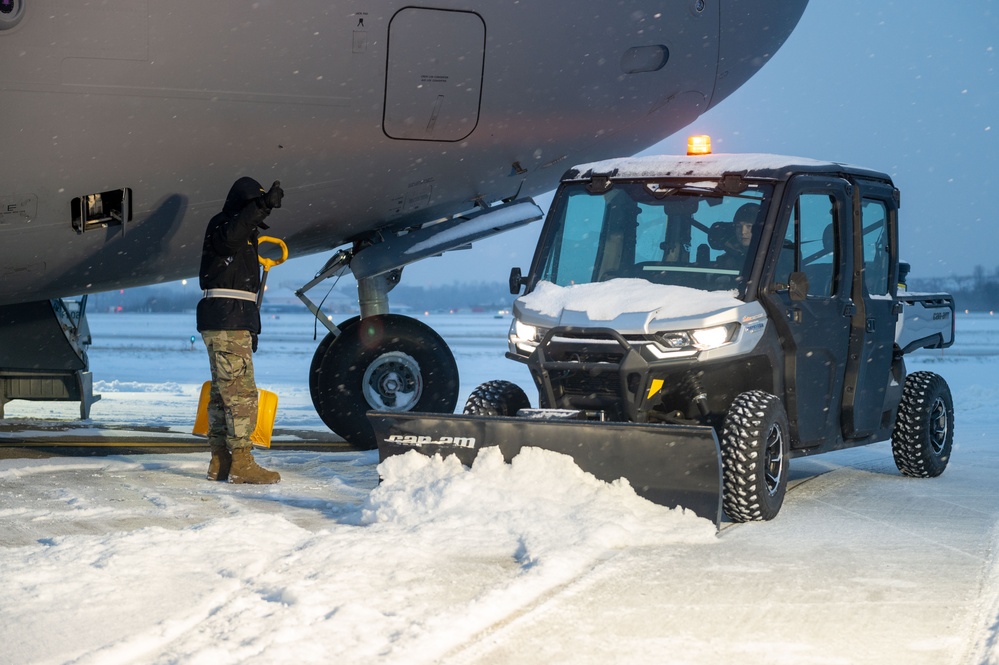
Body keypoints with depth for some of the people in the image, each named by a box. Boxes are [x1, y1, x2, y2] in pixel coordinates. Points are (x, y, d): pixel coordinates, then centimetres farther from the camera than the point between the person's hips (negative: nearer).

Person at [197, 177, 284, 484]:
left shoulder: (246, 232, 25)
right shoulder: (220, 225, -4)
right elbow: (229, 236, -31)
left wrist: (250, 329, 25)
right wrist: (263, 205, -37)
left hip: (235, 321, 10)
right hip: (226, 320, -10)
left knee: (223, 391, 10)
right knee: (241, 391, -12)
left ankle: (220, 462, 13)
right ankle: (241, 462, -14)